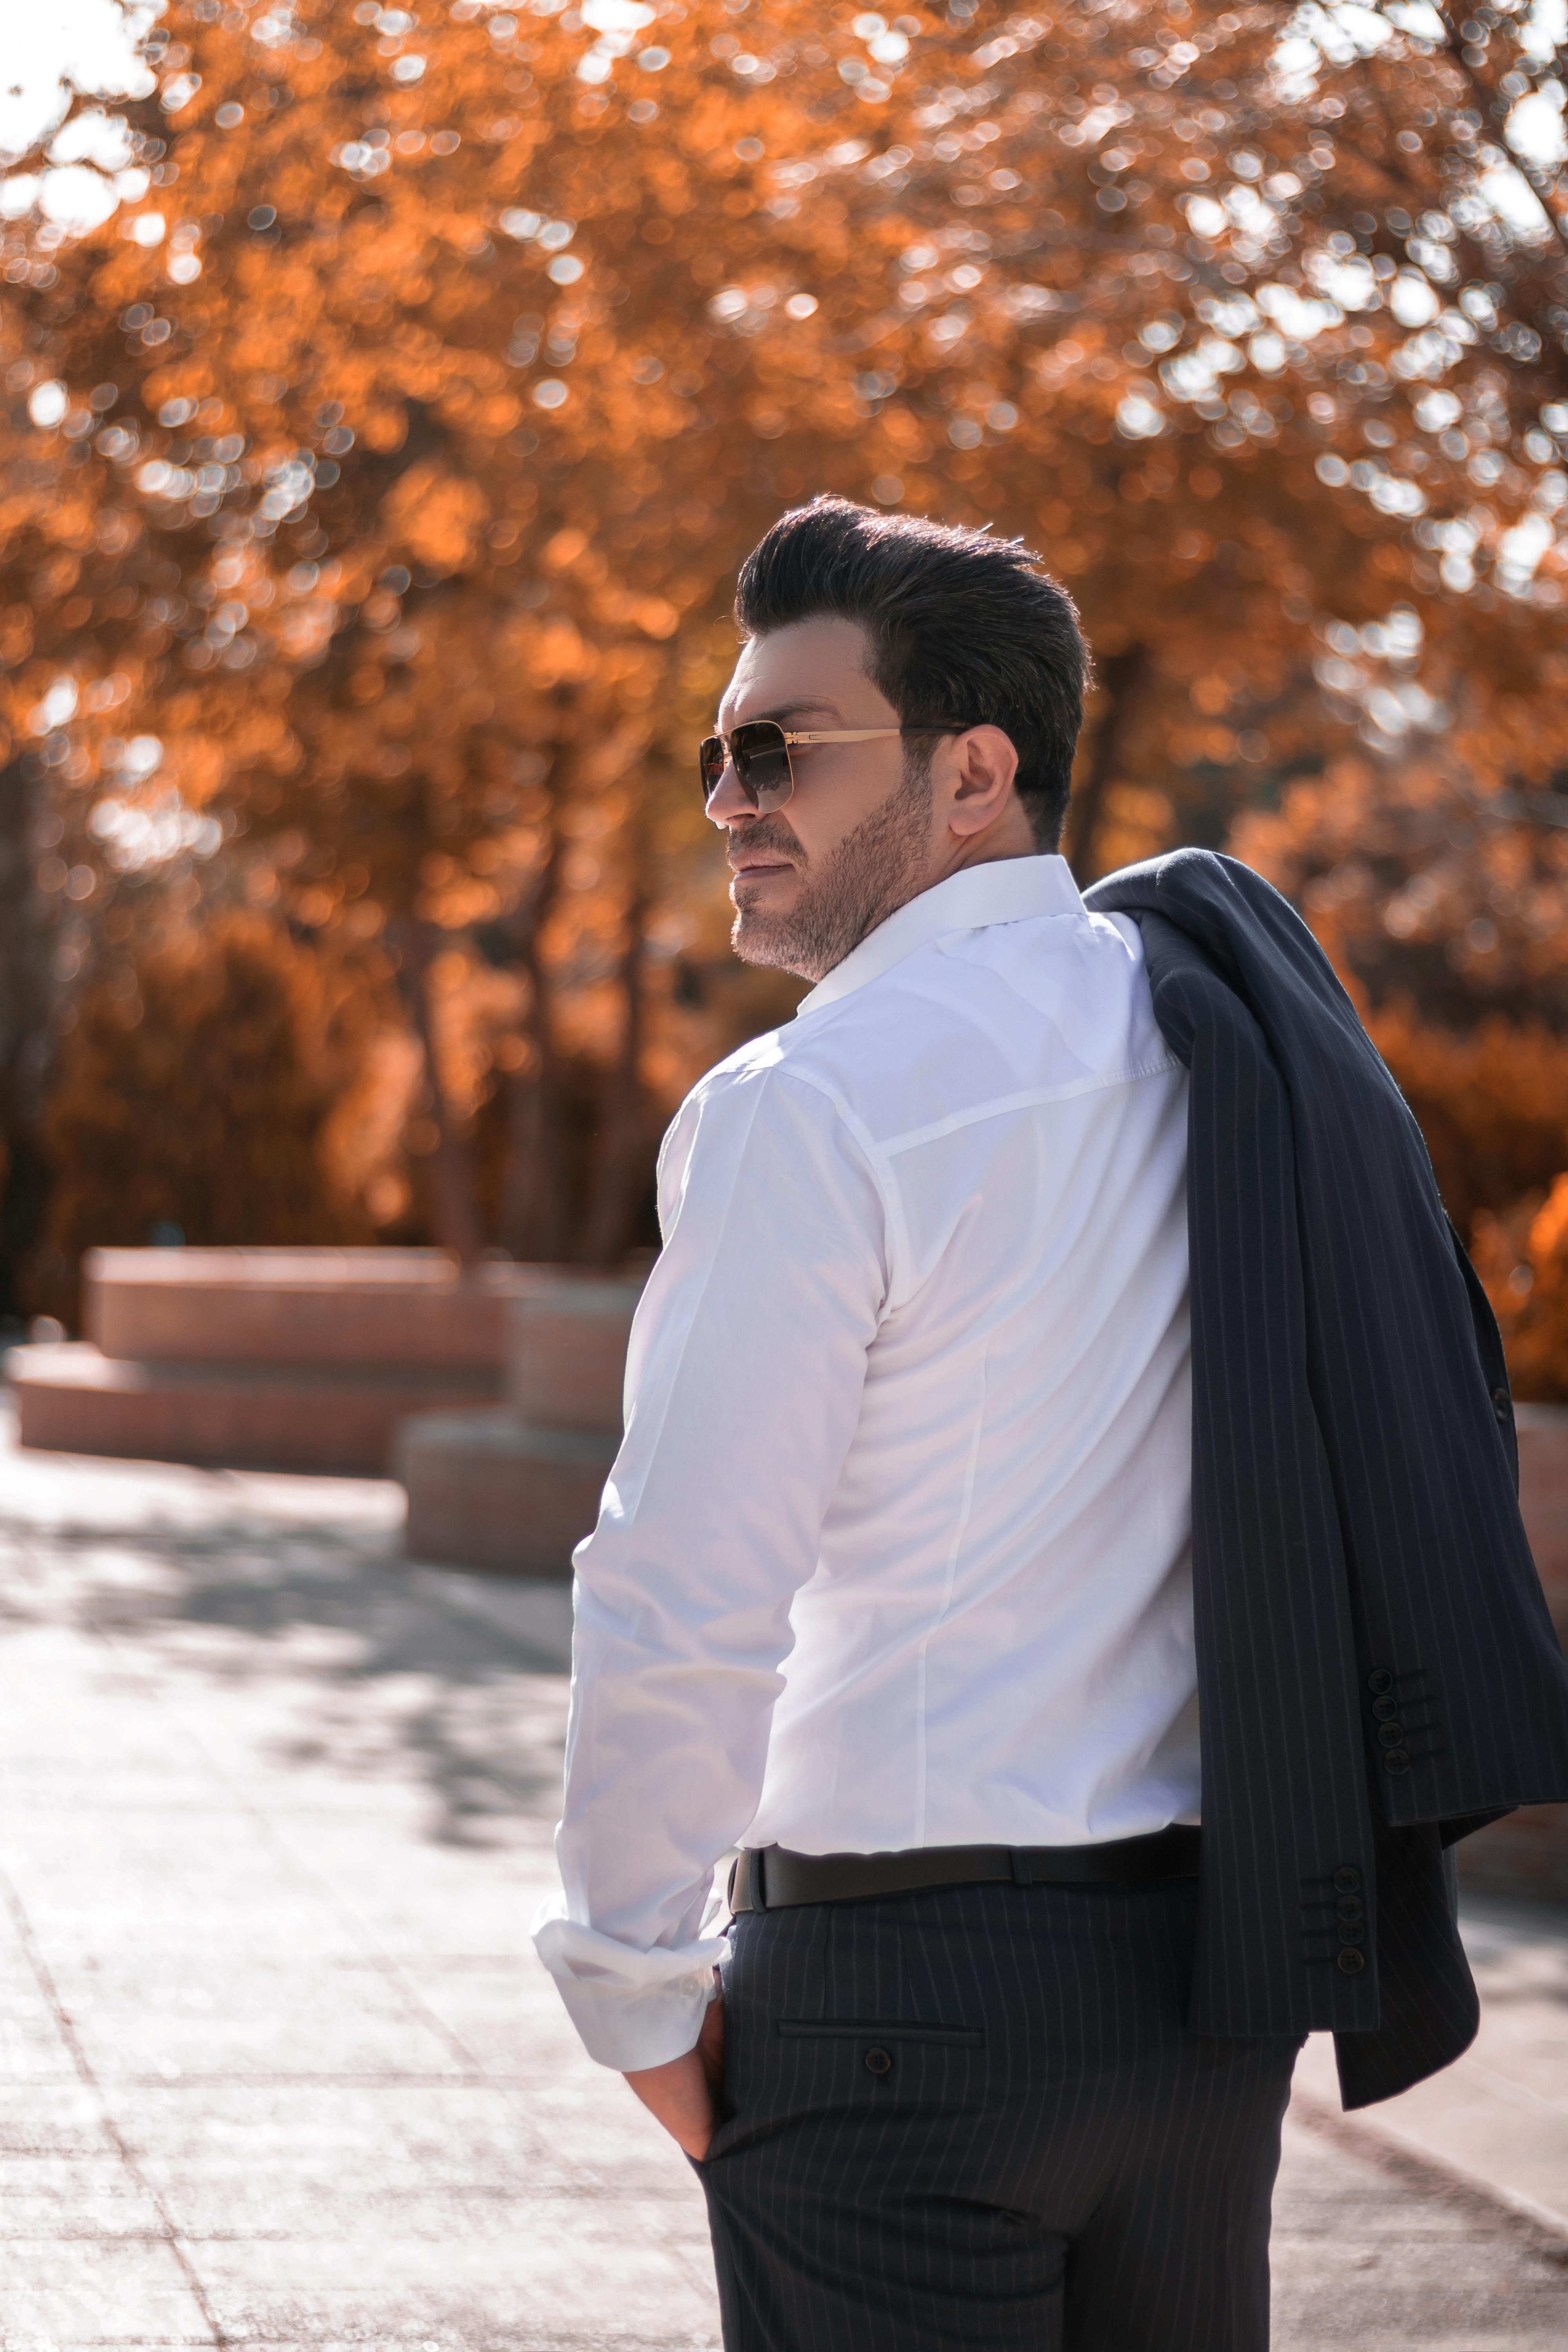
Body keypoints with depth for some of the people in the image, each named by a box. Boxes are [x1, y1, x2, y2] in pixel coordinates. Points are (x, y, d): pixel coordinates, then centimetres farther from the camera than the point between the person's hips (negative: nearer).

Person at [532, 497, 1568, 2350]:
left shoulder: (809, 1110, -14)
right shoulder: (1215, 1027, 8)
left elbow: (685, 1604, -19)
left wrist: (637, 1991, -6)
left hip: (912, 1988, -7)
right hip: (1227, 1956, 7)